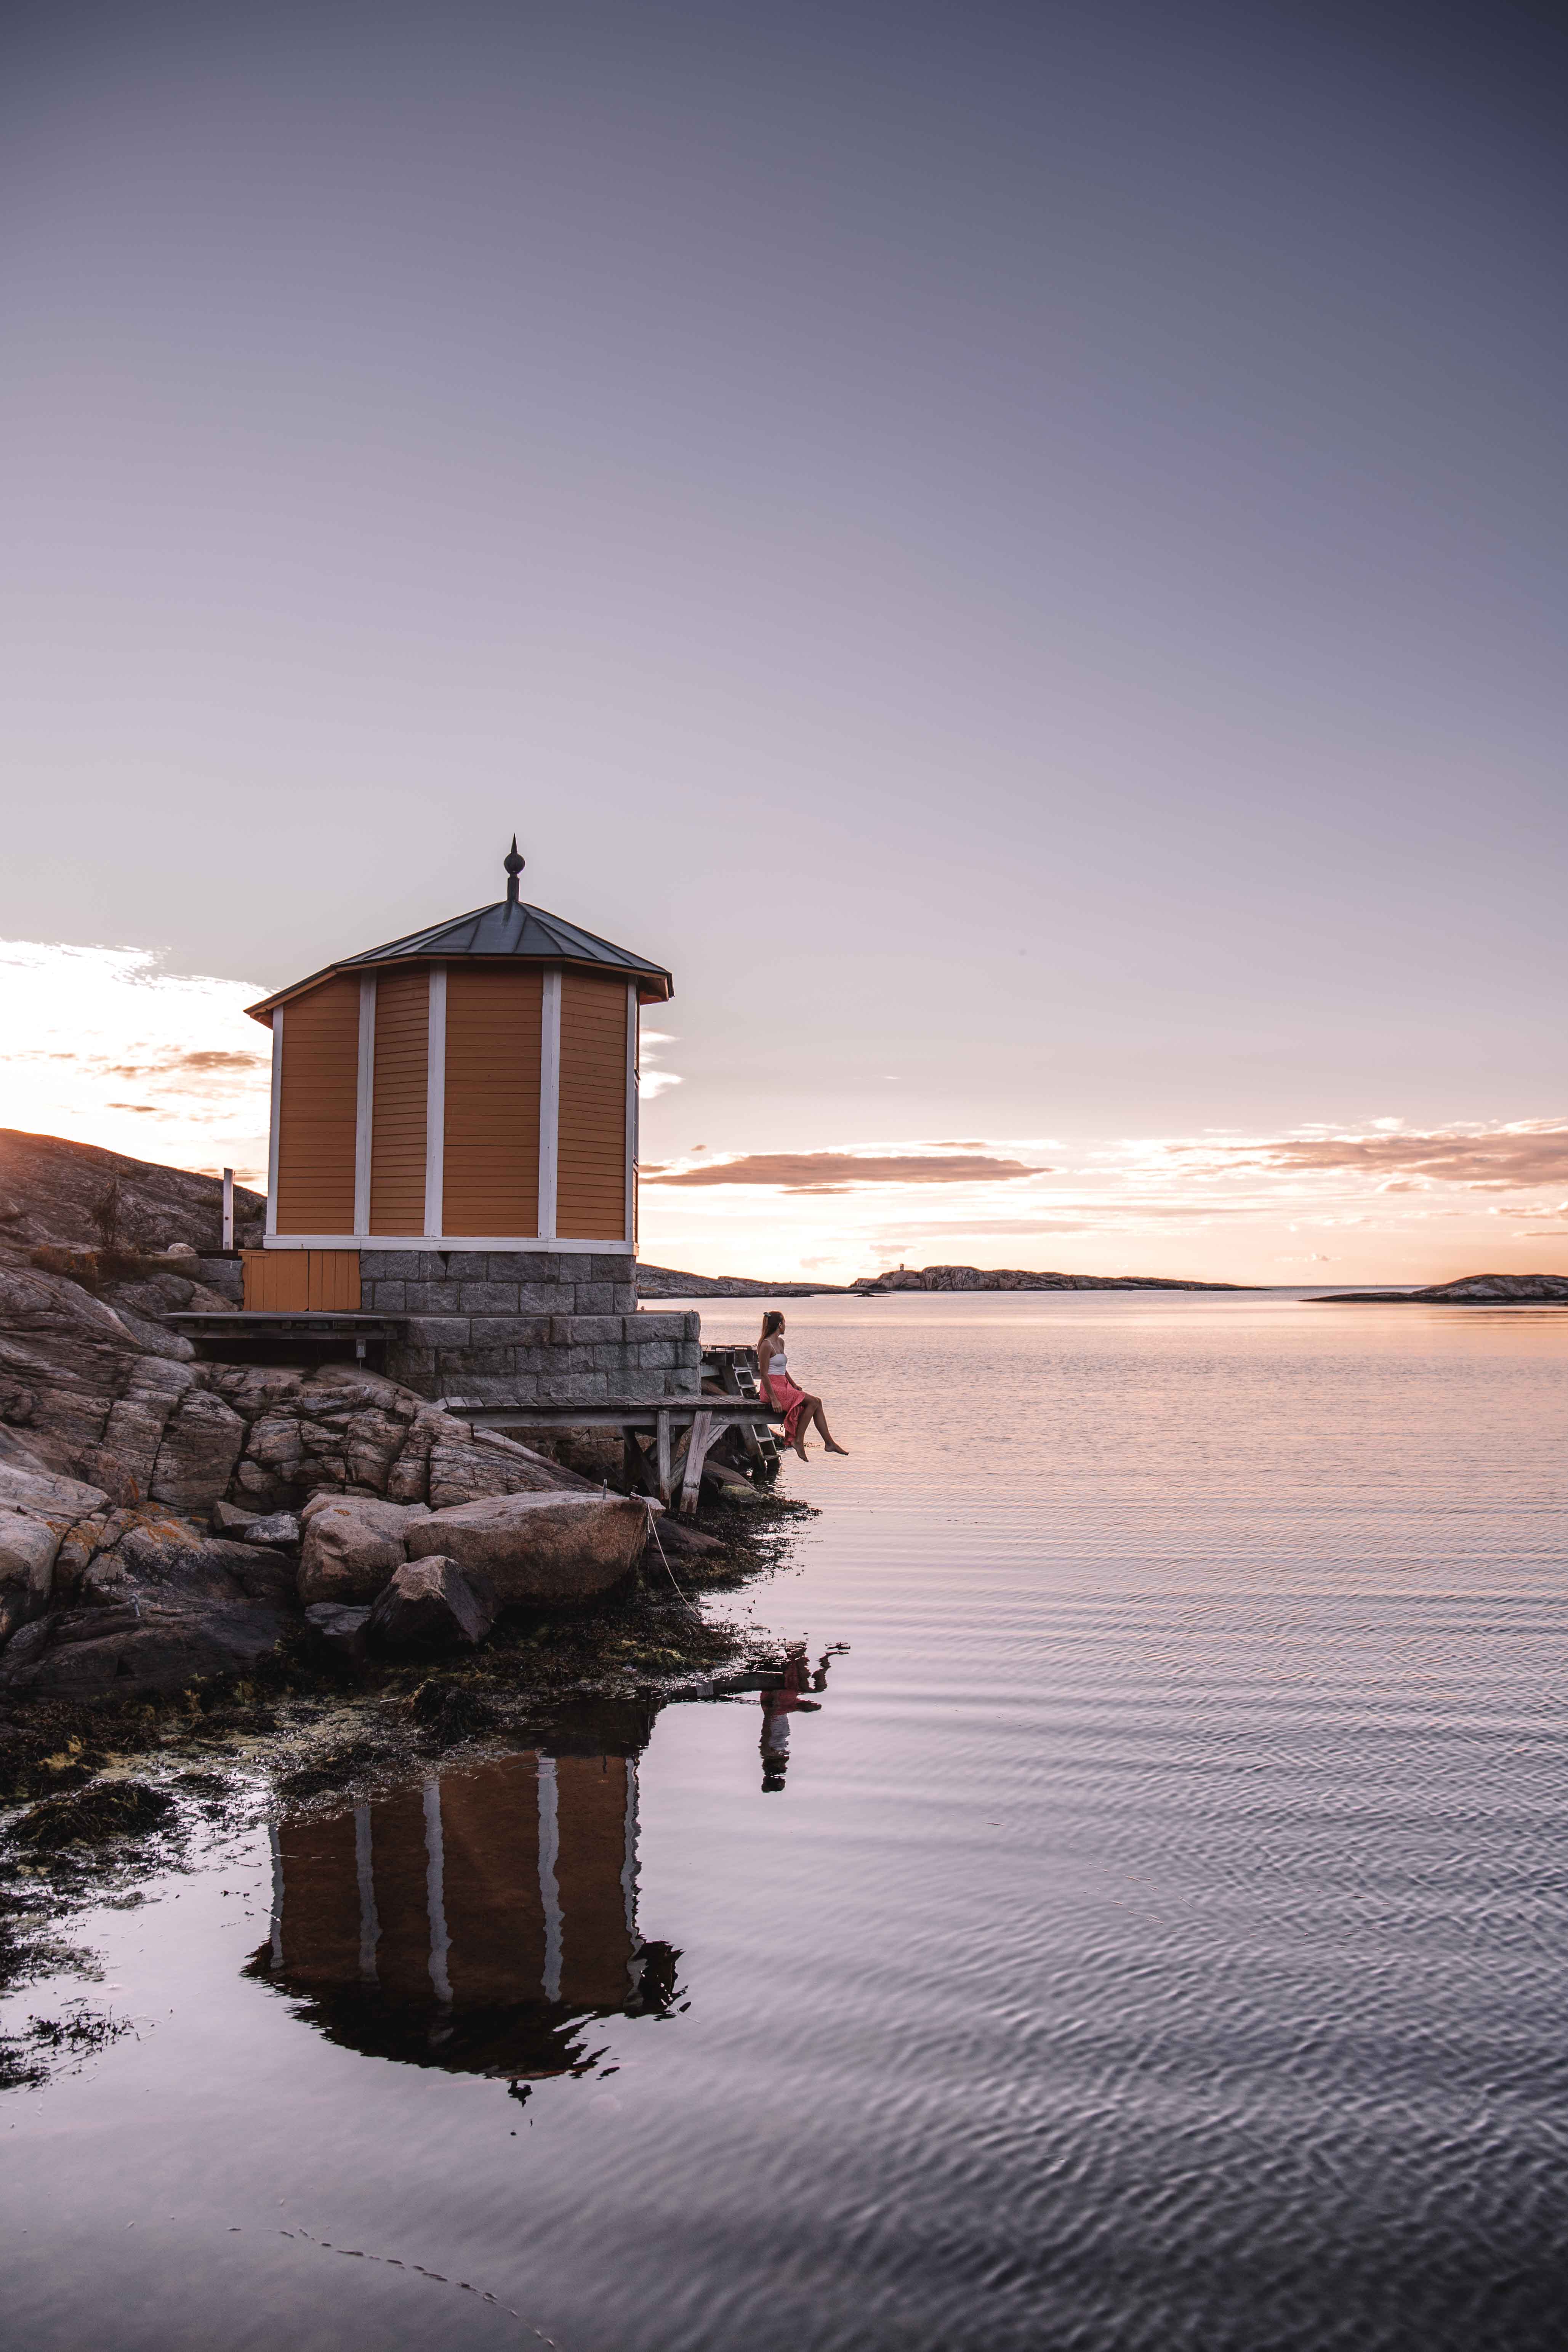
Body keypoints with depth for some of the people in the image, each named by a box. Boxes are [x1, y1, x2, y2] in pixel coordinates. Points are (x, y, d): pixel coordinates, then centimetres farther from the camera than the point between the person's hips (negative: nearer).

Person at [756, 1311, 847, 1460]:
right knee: (812, 1402, -18)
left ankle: (829, 1442, -4)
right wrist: (774, 1400, -21)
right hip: (773, 1389, -9)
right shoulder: (766, 1345, -13)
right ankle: (798, 1441, -14)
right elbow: (764, 1374, -17)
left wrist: (794, 1386, 13)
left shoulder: (780, 1342, 16)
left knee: (817, 1402, -4)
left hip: (784, 1386, 9)